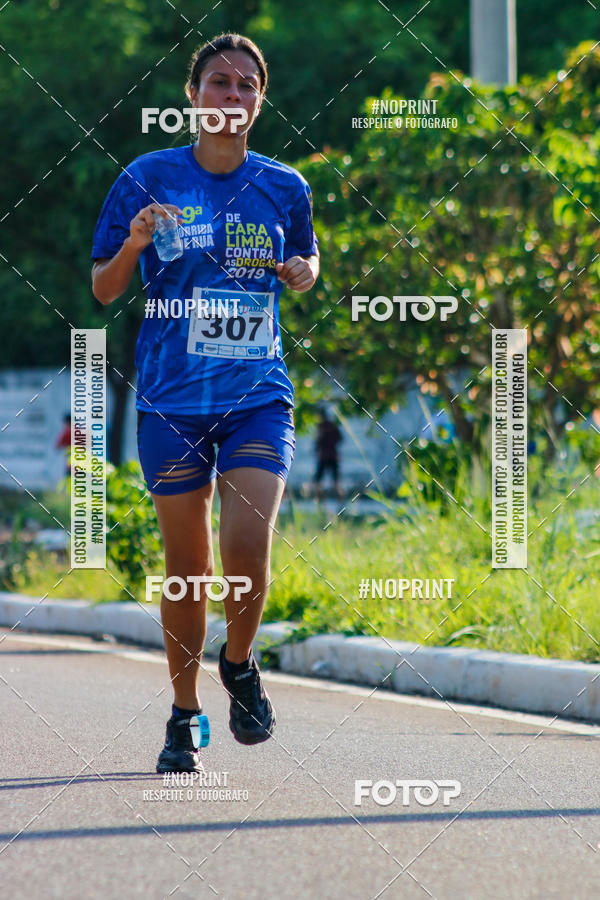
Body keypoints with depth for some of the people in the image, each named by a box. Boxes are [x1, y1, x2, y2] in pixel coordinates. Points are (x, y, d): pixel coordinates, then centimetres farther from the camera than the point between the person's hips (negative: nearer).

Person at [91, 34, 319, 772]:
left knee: (247, 543, -18)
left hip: (258, 397, 1)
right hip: (172, 399, 0)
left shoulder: (284, 187, 5)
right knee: (186, 564, 4)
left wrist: (304, 273, 0)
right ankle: (183, 717, 21)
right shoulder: (148, 179, 0)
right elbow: (103, 290, 5)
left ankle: (239, 665, 11)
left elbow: (305, 260, 24)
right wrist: (133, 245, -16)